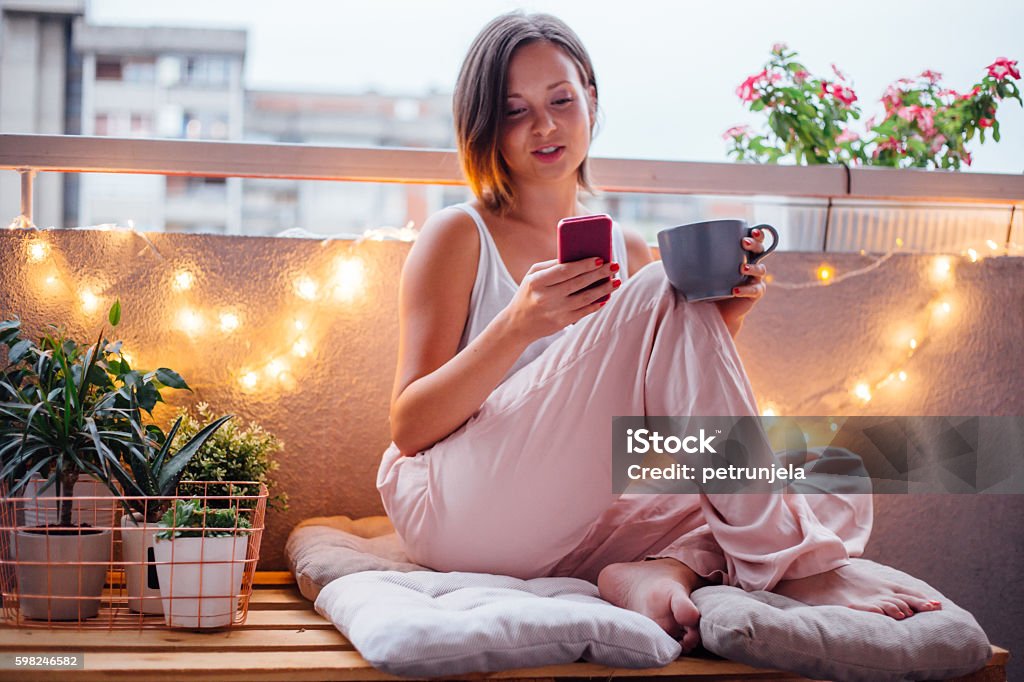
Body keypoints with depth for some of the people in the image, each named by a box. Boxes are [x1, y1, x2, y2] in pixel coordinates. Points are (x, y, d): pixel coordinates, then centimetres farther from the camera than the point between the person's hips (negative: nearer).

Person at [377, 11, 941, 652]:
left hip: (566, 533, 5)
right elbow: (408, 428, -8)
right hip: (455, 506, -5)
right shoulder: (458, 236, 1)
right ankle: (783, 561, -24)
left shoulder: (630, 252, 16)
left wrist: (722, 326, -6)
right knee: (662, 295, -22)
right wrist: (517, 326, -24)